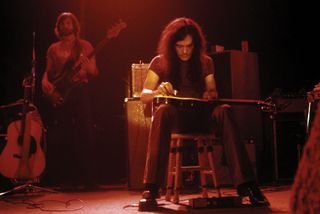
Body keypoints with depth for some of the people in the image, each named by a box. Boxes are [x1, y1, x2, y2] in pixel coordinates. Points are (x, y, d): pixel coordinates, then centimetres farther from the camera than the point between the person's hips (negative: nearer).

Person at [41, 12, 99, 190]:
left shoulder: (84, 46, 7)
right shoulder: (54, 48, 15)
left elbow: (94, 73, 2)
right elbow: (48, 71, 14)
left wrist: (86, 65, -19)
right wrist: (45, 81, -7)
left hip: (80, 91, -2)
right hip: (59, 95, 3)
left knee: (83, 135, -6)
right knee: (59, 137, -1)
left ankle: (85, 177, -1)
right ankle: (65, 177, 7)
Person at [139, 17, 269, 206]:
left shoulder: (205, 62, 12)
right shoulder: (160, 63, 5)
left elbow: (212, 92, 12)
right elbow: (144, 96, -2)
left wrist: (211, 94, -14)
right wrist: (158, 91, -25)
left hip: (201, 117, 2)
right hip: (174, 119, -2)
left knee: (223, 111, -31)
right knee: (163, 110, -38)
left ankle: (245, 184, -40)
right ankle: (151, 188, -43)